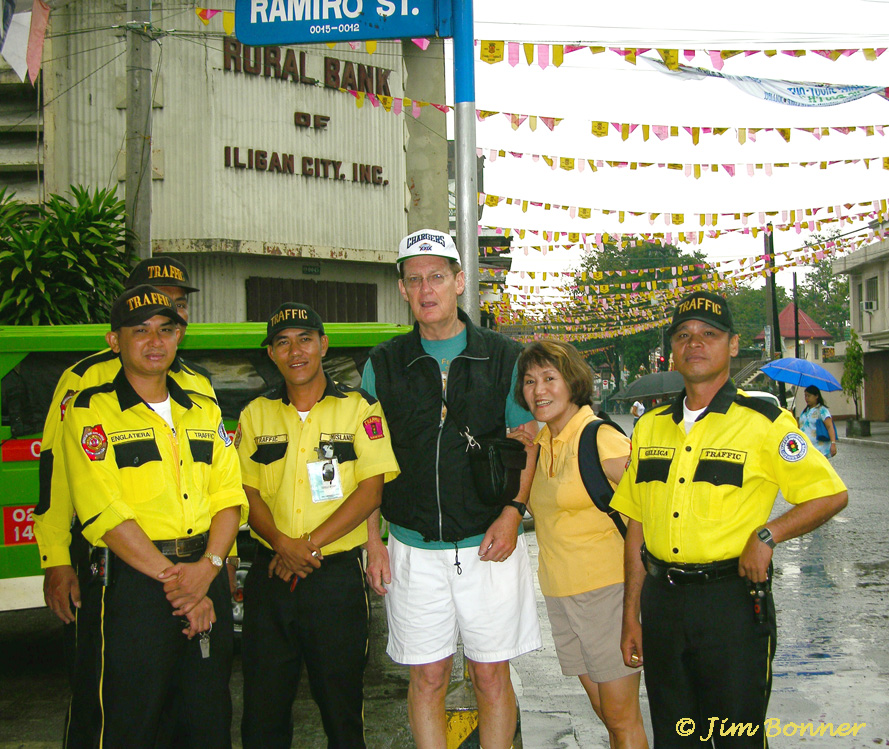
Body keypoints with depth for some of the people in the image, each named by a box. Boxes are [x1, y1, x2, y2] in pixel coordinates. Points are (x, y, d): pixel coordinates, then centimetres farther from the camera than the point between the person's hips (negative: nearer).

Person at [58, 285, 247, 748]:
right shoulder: (91, 412, -2)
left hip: (206, 580, 5)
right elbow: (106, 513, -11)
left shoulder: (204, 412, 13)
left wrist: (207, 567, -11)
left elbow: (229, 496, 6)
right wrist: (170, 575, -15)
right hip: (131, 584, -5)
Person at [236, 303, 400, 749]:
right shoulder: (256, 415, 10)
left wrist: (311, 544, -14)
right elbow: (246, 491, 5)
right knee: (263, 704, 7)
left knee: (341, 702, 8)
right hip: (270, 574, 3)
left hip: (337, 574, -2)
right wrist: (281, 542, -13)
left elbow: (371, 491, -6)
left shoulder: (360, 409, 1)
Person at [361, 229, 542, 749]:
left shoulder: (504, 357, 2)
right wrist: (373, 541, 2)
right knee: (427, 679, 8)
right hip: (414, 550, 1)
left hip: (489, 546, -1)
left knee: (492, 677, 7)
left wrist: (513, 512, -8)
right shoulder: (383, 365, 5)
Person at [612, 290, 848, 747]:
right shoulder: (650, 427, 9)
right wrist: (631, 616, 9)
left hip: (732, 599, -4)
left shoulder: (764, 423, -4)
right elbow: (636, 527, 11)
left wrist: (766, 535, -15)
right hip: (661, 601, 4)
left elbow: (831, 495, -2)